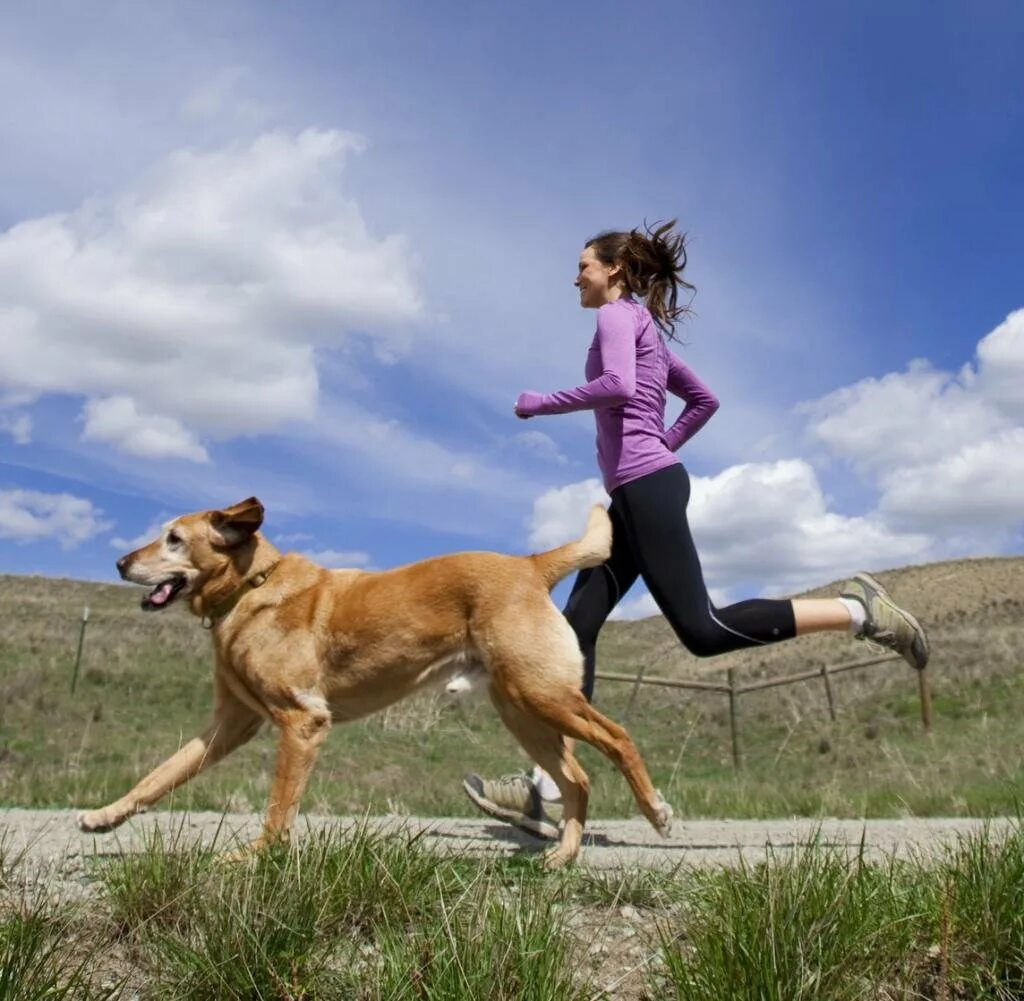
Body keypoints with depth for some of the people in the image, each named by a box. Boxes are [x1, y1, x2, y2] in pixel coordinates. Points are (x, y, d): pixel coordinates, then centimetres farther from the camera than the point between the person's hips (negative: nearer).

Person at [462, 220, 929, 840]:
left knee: (703, 630, -16)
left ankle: (856, 610, -10)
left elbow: (616, 387, -20)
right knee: (577, 624, 0)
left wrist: (541, 404, -9)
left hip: (646, 486, -10)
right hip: (637, 491, 10)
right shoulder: (649, 330, 26)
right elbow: (705, 400, 31)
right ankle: (547, 790, -4)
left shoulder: (619, 314, 0)